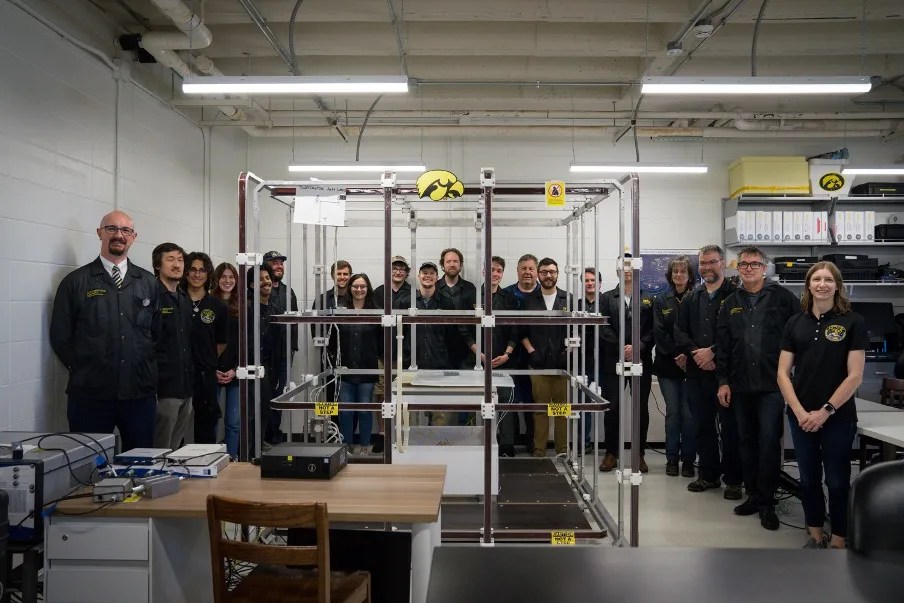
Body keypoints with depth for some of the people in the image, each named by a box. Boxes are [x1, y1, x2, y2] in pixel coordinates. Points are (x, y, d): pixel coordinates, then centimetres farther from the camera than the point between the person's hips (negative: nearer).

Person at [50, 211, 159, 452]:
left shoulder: (148, 282, 9)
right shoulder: (76, 281, 2)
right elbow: (60, 336, 3)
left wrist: (148, 371, 8)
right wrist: (83, 371, 3)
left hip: (140, 393, 2)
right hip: (90, 394, -2)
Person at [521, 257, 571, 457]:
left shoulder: (568, 299, 8)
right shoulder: (529, 300, 8)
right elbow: (521, 331, 9)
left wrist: (569, 350, -3)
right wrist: (531, 351, -2)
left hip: (562, 363, 0)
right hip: (538, 364, 0)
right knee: (540, 408, 1)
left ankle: (562, 450, 11)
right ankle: (539, 450, 7)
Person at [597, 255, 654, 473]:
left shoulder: (649, 299, 9)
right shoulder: (607, 298, 9)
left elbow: (653, 330, 1)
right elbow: (604, 328, -1)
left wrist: (638, 347, -14)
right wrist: (622, 348, -12)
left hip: (641, 361, 0)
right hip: (613, 361, 0)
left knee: (642, 409, 4)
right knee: (612, 408, 1)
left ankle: (639, 454, 14)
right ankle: (611, 453, 12)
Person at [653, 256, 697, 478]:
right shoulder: (661, 301, 8)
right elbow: (659, 333, -1)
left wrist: (688, 355, -16)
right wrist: (676, 356, -11)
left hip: (691, 364, -1)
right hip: (667, 365, 2)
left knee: (688, 412, -2)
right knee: (672, 411, 5)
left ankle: (688, 459, 9)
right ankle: (672, 458, 13)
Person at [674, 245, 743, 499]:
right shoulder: (691, 298, 13)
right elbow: (679, 331, 7)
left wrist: (713, 352, -15)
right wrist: (695, 352, -8)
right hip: (697, 372, 5)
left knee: (730, 426, 1)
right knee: (702, 425, 12)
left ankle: (733, 480, 13)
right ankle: (708, 474, 24)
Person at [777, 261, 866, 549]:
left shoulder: (852, 322, -5)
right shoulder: (795, 323, 5)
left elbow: (855, 376, -9)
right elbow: (783, 373, 3)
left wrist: (826, 411, -12)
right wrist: (799, 411, -8)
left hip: (838, 416, -3)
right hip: (801, 416, 4)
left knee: (837, 481, 6)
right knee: (808, 478, 13)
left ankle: (838, 541, 21)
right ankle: (815, 536, 28)